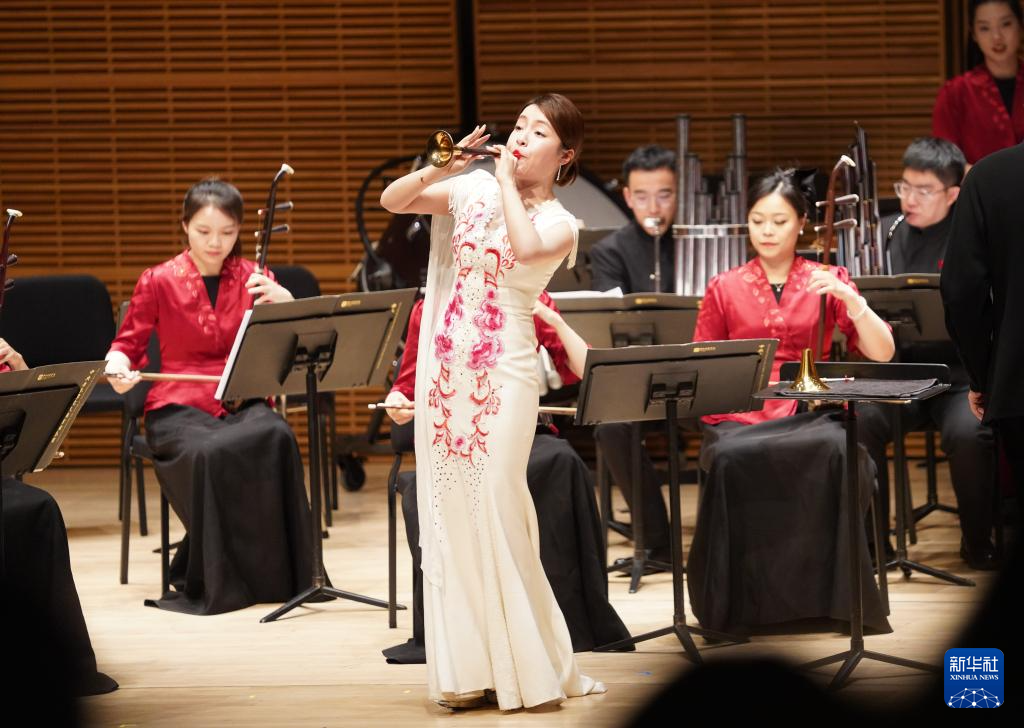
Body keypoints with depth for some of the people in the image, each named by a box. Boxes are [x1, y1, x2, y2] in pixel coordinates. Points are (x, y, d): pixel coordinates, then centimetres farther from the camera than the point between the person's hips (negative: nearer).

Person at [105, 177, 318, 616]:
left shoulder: (252, 279, 10)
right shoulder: (159, 282, 4)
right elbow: (127, 344, 11)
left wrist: (283, 302, -17)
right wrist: (118, 367, -12)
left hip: (242, 402, 2)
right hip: (179, 406, -2)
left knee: (276, 439, -35)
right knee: (209, 452, -38)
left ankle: (279, 575, -22)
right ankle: (212, 582, -21)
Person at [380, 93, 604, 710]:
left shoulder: (559, 223, 0)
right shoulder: (471, 189, 9)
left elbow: (524, 248, -23)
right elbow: (392, 200, 1)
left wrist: (506, 179, -11)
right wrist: (443, 168, -14)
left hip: (504, 371, -4)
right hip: (445, 365, 4)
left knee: (496, 506, -8)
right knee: (448, 508, 3)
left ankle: (523, 664, 4)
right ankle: (469, 666, 10)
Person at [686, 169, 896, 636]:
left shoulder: (826, 282, 14)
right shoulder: (724, 289, 15)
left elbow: (881, 353, 2)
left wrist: (847, 298, -12)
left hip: (809, 416, 0)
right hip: (739, 420, 0)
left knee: (834, 450, -37)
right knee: (732, 459, -37)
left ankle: (823, 593, -26)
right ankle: (738, 604, -25)